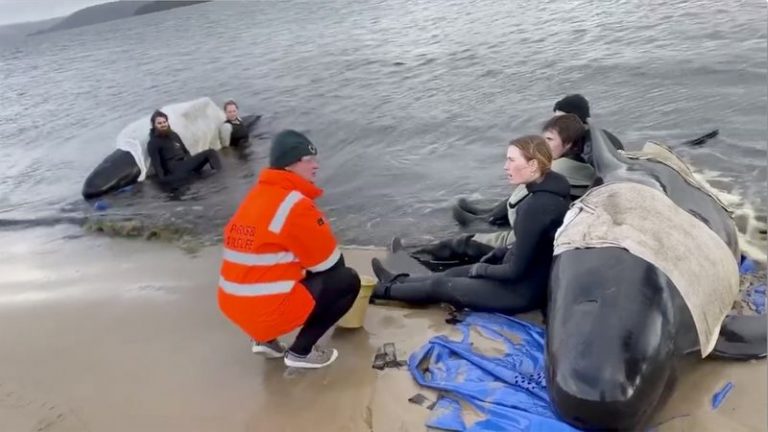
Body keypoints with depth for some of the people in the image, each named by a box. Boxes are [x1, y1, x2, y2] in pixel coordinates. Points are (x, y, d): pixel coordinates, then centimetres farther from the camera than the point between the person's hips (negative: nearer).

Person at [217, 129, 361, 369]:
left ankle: (265, 339, 21)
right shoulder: (294, 204, -16)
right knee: (348, 280, 0)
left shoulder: (257, 195, 10)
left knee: (307, 275, 31)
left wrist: (308, 266, 17)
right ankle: (301, 351, 5)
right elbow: (329, 261, -6)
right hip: (268, 310, -9)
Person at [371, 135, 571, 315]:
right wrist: (501, 252, 7)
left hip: (524, 290, -8)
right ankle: (398, 281, 38)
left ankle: (382, 291, 25)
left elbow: (516, 271, -26)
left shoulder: (536, 206, -31)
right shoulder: (550, 189, -1)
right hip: (536, 278, 8)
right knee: (454, 273, 20)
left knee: (439, 286, 5)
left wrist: (483, 269, -10)